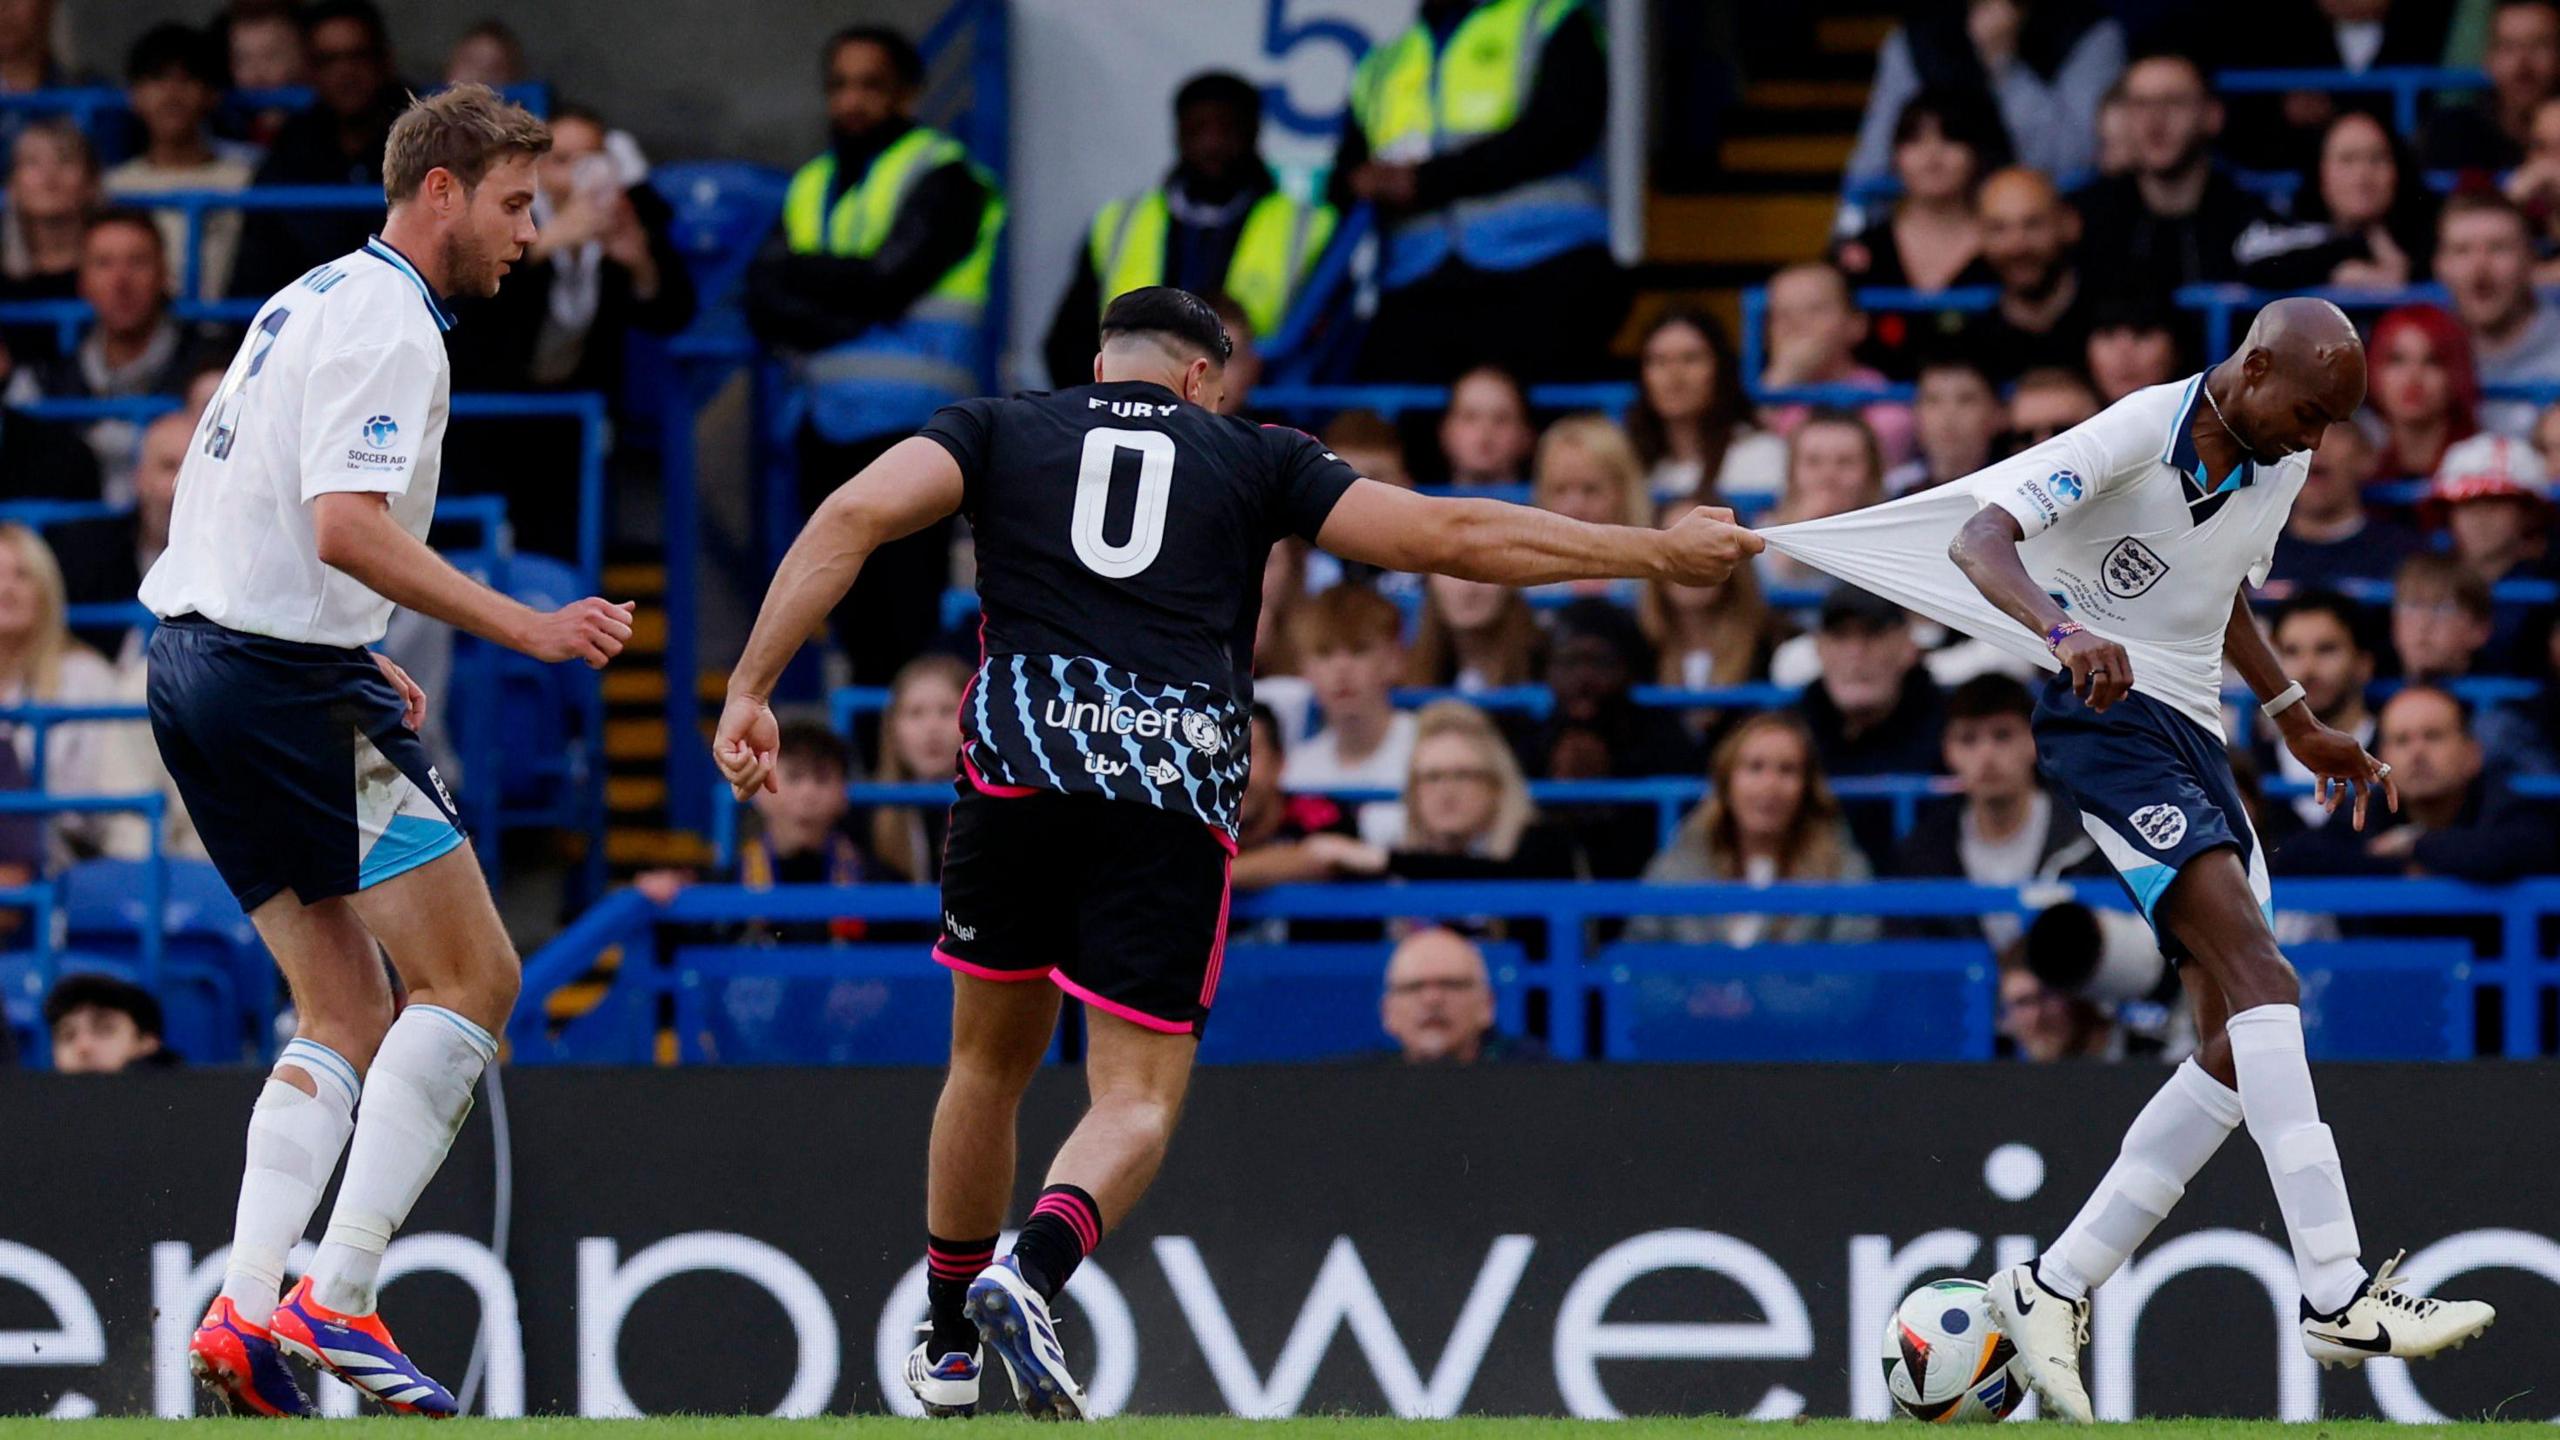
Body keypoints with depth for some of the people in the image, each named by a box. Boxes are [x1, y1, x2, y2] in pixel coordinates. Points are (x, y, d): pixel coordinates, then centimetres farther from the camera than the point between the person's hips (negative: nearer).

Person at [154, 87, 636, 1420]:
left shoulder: (305, 304, 19)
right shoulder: (387, 326, -12)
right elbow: (349, 529, -24)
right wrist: (525, 627, -23)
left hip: (193, 661, 10)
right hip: (287, 675, -10)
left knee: (349, 1019, 10)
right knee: (472, 979, -6)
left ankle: (243, 1311, -3)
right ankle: (337, 1296, -14)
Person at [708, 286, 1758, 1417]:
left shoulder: (999, 431, 18)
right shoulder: (1252, 458, 17)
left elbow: (854, 516, 1)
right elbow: (1454, 537, 13)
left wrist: (751, 689, -2)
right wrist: (1657, 553, 20)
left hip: (1019, 765, 2)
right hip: (1178, 798, -2)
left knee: (992, 1060, 22)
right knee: (1138, 1099, 0)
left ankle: (946, 1350, 29)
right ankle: (1030, 1272, -30)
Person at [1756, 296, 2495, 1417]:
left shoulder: (2279, 465, 11)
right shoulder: (2138, 435, -15)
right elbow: (1978, 540, -24)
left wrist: (2298, 724, 29)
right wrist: (2066, 633, -41)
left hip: (2195, 736, 9)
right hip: (2109, 716, -9)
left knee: (2239, 1048, 0)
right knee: (2260, 977, -25)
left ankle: (2053, 1291, 6)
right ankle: (2337, 1294, -34)